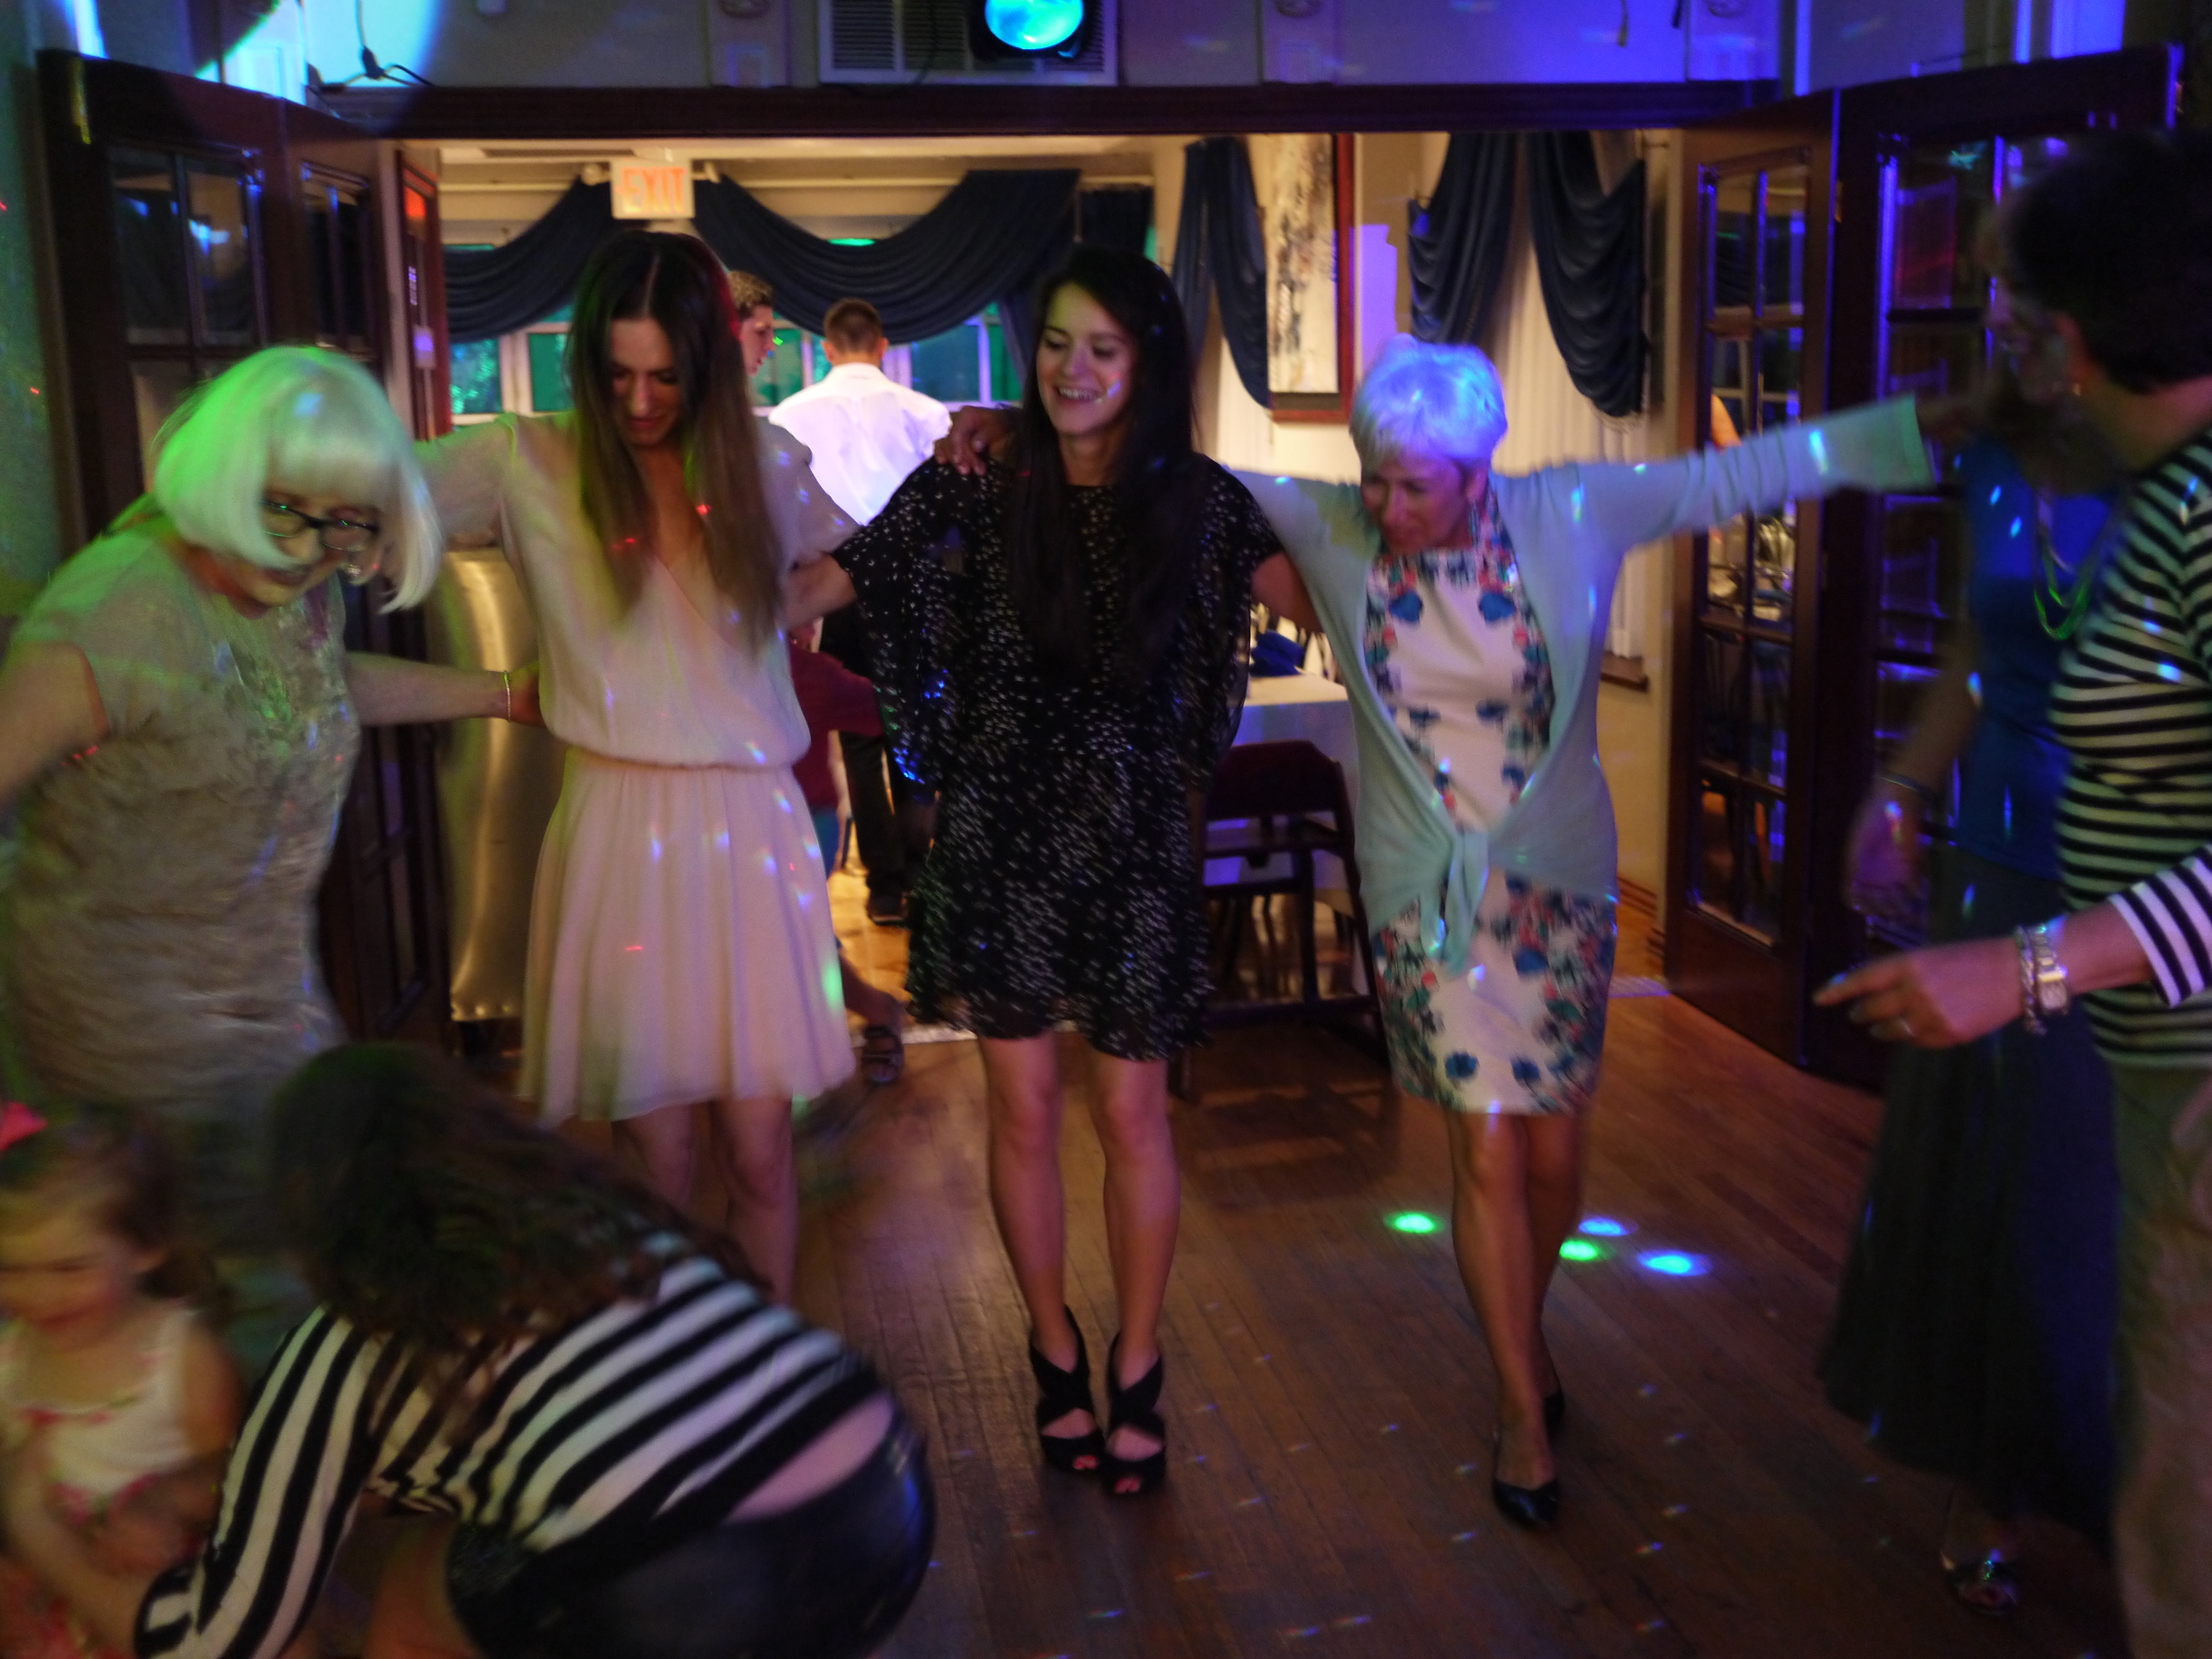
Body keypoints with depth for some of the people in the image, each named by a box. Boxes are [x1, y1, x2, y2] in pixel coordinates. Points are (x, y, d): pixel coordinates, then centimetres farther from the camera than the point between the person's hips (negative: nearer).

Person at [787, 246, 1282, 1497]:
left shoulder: (1195, 500, -1)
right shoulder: (977, 489, -3)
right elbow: (820, 587, -1)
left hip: (1137, 840, 0)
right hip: (1002, 831, 0)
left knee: (1132, 1110, 6)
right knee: (1024, 1108, 8)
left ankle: (1138, 1372, 26)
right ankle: (1057, 1353, 31)